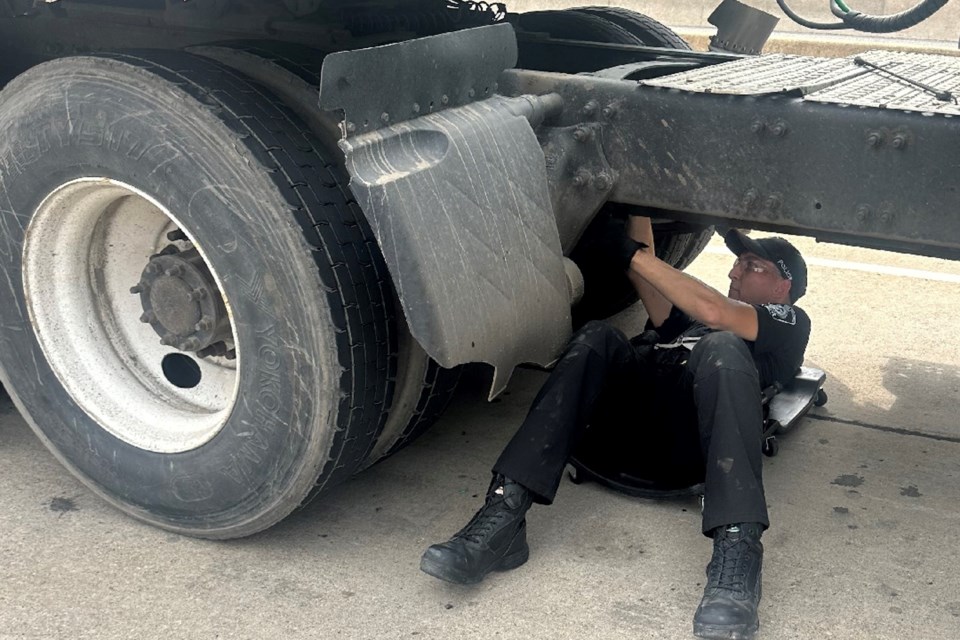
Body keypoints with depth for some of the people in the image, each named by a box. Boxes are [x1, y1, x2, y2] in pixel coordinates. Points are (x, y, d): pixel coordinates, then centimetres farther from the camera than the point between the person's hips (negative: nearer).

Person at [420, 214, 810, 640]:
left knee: (721, 347, -32)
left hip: (694, 430, -5)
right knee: (596, 338, -21)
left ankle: (735, 553, -45)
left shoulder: (788, 321, 22)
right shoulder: (690, 318, 42)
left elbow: (715, 313, 1)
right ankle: (502, 516, -37)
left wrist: (634, 255, 2)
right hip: (631, 416, 5)